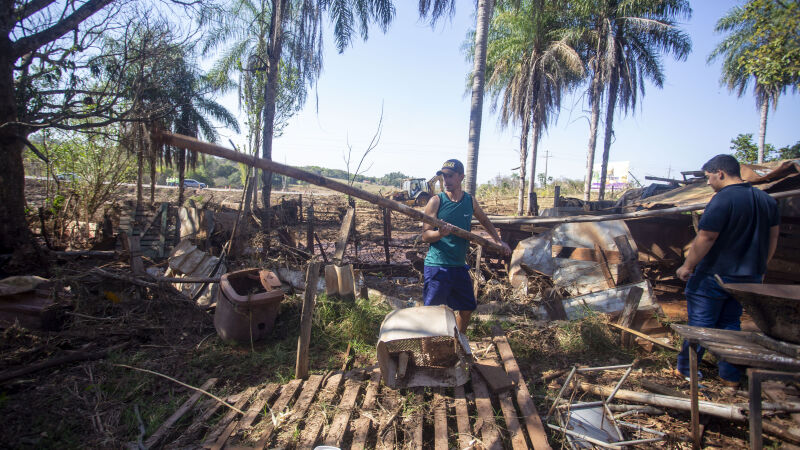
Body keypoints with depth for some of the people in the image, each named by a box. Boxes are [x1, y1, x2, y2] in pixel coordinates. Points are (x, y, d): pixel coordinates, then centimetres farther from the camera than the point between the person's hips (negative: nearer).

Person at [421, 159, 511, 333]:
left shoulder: (470, 201, 5)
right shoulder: (436, 201, -9)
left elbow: (485, 221, 25)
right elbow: (425, 235, -12)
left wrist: (498, 241, 22)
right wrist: (440, 233, -31)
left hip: (459, 266, 6)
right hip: (437, 266, -5)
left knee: (467, 308, 16)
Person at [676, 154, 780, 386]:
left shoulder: (723, 199, -19)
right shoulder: (767, 200, 8)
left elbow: (705, 238, -21)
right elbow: (773, 237, 15)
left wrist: (687, 266, -12)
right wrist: (759, 268, 24)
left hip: (714, 276, -7)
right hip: (748, 277, 8)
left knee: (699, 324, 4)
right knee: (731, 324, 17)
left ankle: (685, 369, 15)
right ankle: (730, 376, 21)